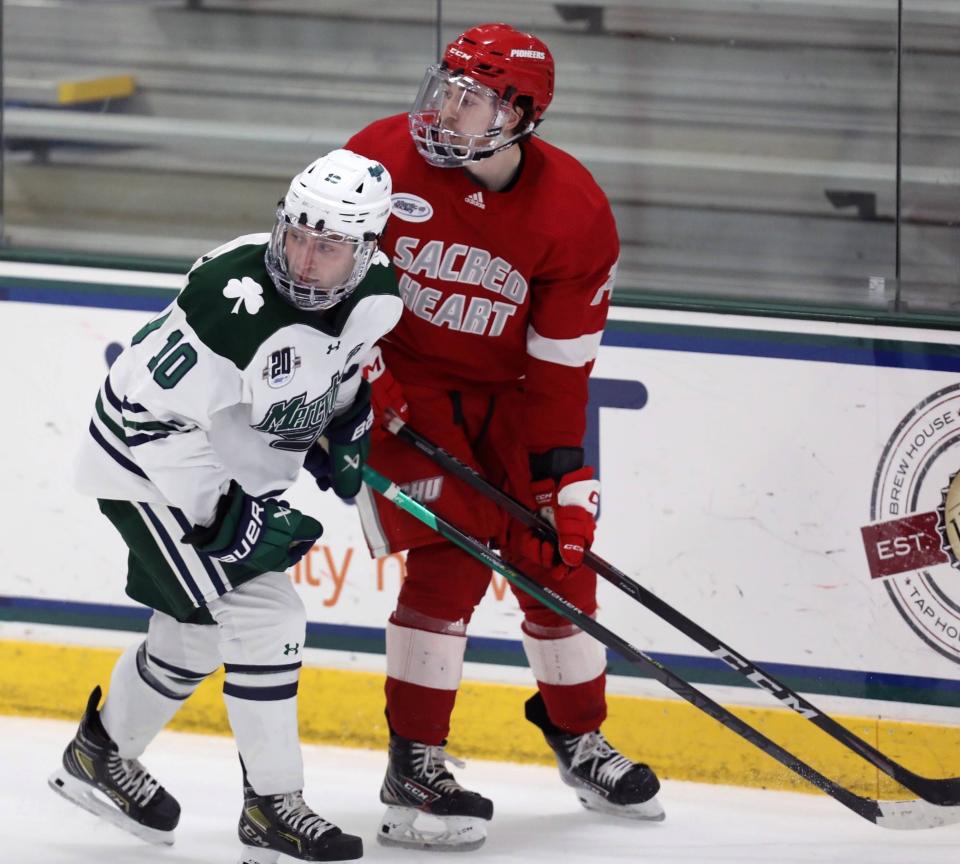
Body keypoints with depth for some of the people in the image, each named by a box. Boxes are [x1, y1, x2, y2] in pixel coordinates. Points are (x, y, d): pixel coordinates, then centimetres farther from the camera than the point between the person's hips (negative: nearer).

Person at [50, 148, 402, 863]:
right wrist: (228, 521, -30)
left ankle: (103, 755, 42)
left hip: (241, 471, 8)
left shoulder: (377, 291, -11)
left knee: (195, 633, 19)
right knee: (263, 615, -16)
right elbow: (155, 414, -30)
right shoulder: (232, 298, -35)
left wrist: (348, 418, 4)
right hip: (155, 464, -8)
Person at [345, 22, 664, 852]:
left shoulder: (576, 213, -16)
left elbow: (562, 364, -12)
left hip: (507, 391, 3)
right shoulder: (385, 158, -19)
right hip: (402, 382, -3)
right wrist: (362, 379, -11)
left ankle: (578, 736, 26)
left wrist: (562, 474, -14)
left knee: (555, 558, 2)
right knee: (453, 558, -18)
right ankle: (414, 768, -11)